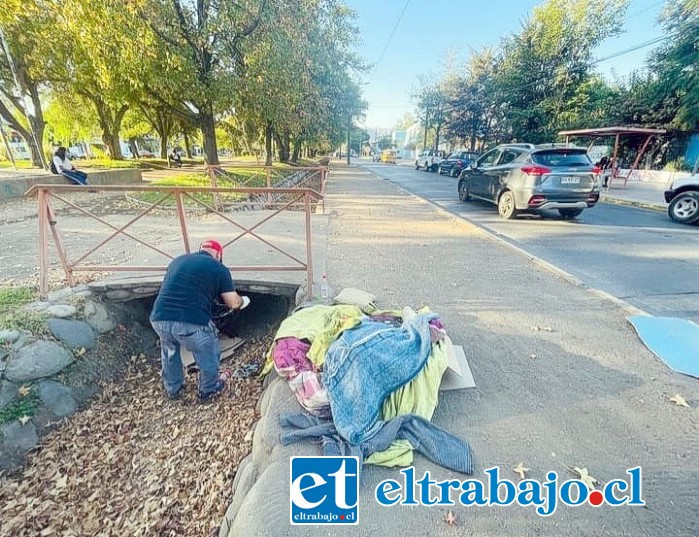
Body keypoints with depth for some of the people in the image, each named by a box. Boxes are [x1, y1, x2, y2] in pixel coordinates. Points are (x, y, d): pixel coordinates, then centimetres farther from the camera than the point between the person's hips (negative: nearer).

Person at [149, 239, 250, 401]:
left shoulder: (178, 260, 21)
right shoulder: (219, 269, 5)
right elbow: (234, 303, 7)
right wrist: (243, 301, 30)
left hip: (160, 318, 6)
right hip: (193, 323, -5)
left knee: (169, 353, 35)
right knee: (208, 357, 23)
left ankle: (172, 389, 53)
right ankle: (209, 390, 44)